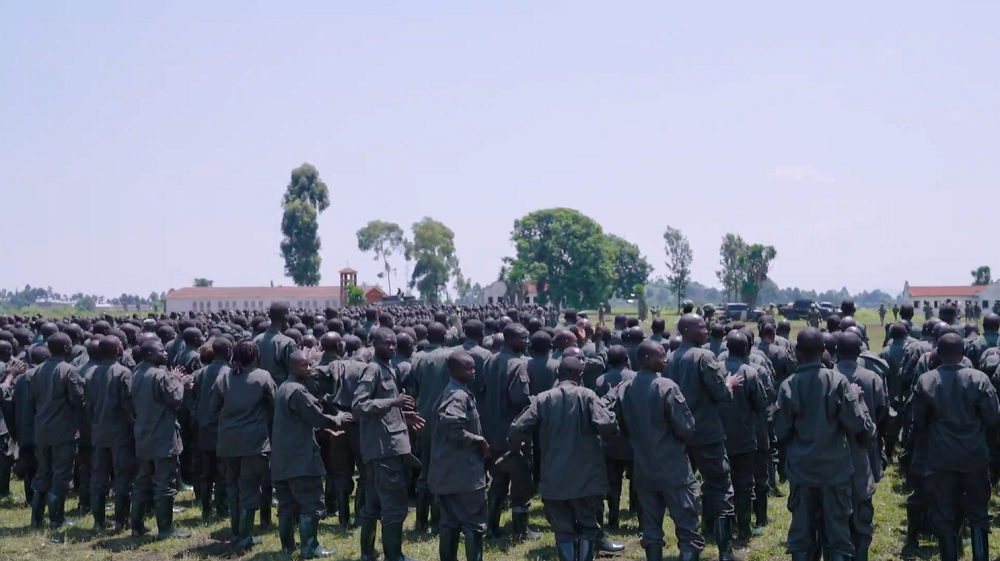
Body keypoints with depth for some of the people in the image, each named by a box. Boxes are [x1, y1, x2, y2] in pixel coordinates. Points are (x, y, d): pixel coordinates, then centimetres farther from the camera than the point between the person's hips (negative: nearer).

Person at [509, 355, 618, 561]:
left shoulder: (543, 399, 0)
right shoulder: (587, 396, -5)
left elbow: (517, 430, -8)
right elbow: (607, 426, -18)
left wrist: (515, 447, 13)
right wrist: (612, 422, 4)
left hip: (554, 479, 1)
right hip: (586, 476, -1)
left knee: (563, 529, 10)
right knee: (587, 525, 17)